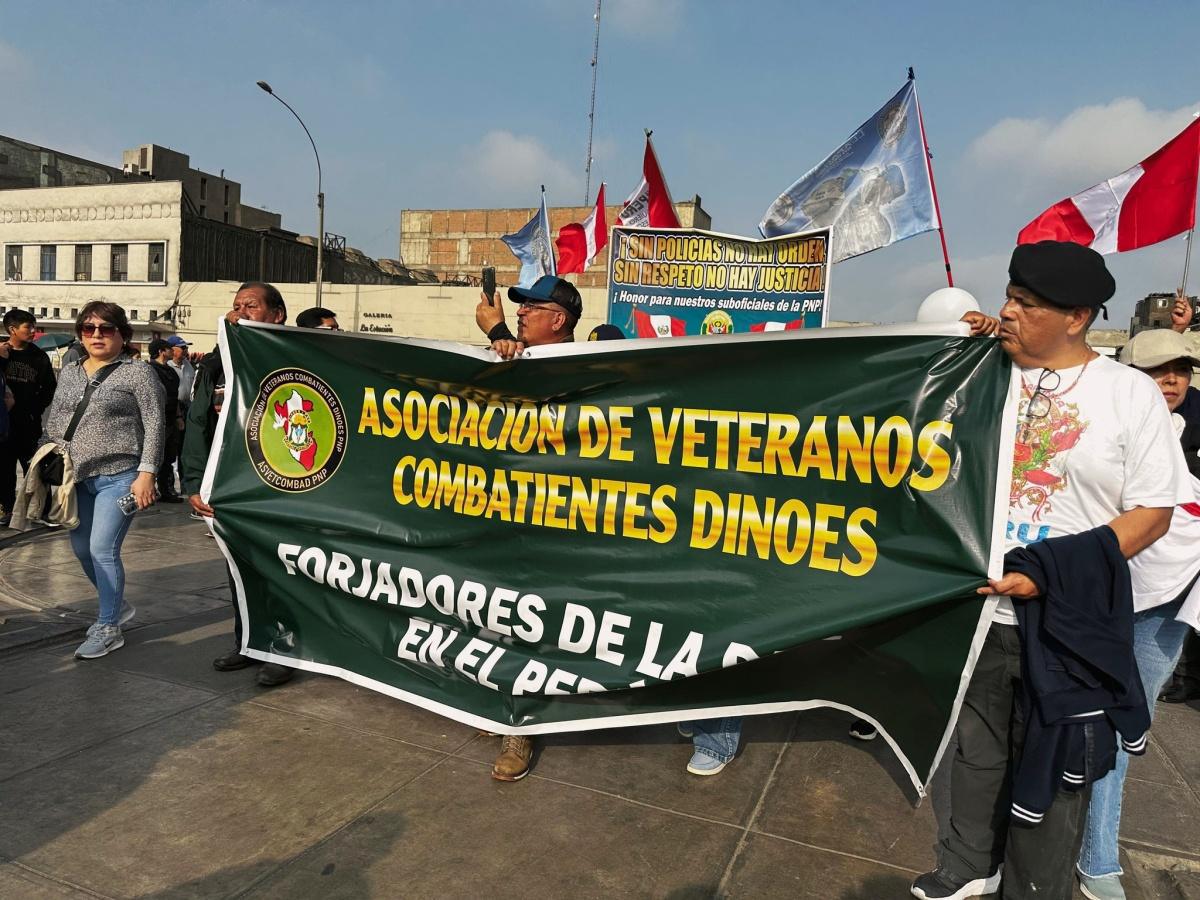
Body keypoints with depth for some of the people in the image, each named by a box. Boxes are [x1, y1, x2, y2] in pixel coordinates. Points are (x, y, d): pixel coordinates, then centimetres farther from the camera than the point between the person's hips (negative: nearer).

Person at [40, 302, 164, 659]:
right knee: (81, 548, 13)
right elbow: (53, 423, 19)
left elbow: (153, 426, -10)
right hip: (78, 477, 7)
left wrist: (146, 473, -16)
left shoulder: (137, 372, -6)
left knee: (103, 550, -8)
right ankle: (117, 606, 34)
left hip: (119, 476, -7)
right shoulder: (69, 373, 14)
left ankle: (108, 629, 6)